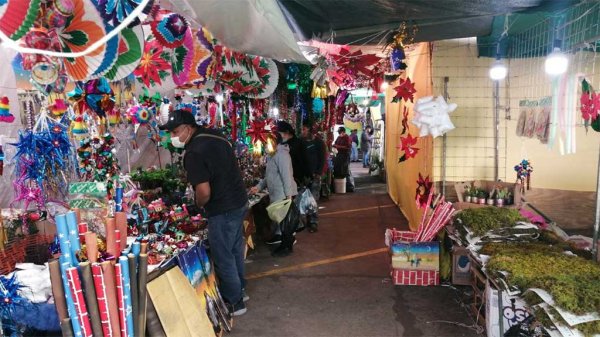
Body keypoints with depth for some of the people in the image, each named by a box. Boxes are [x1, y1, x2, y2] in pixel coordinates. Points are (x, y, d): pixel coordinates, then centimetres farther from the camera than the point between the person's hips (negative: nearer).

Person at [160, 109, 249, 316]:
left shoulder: (194, 153, -22)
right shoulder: (215, 136, 6)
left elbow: (204, 192, -26)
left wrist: (199, 205, -5)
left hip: (222, 211, -9)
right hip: (239, 202, 9)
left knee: (223, 257, 6)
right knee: (235, 249, 22)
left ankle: (234, 302, 21)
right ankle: (239, 289, 39)